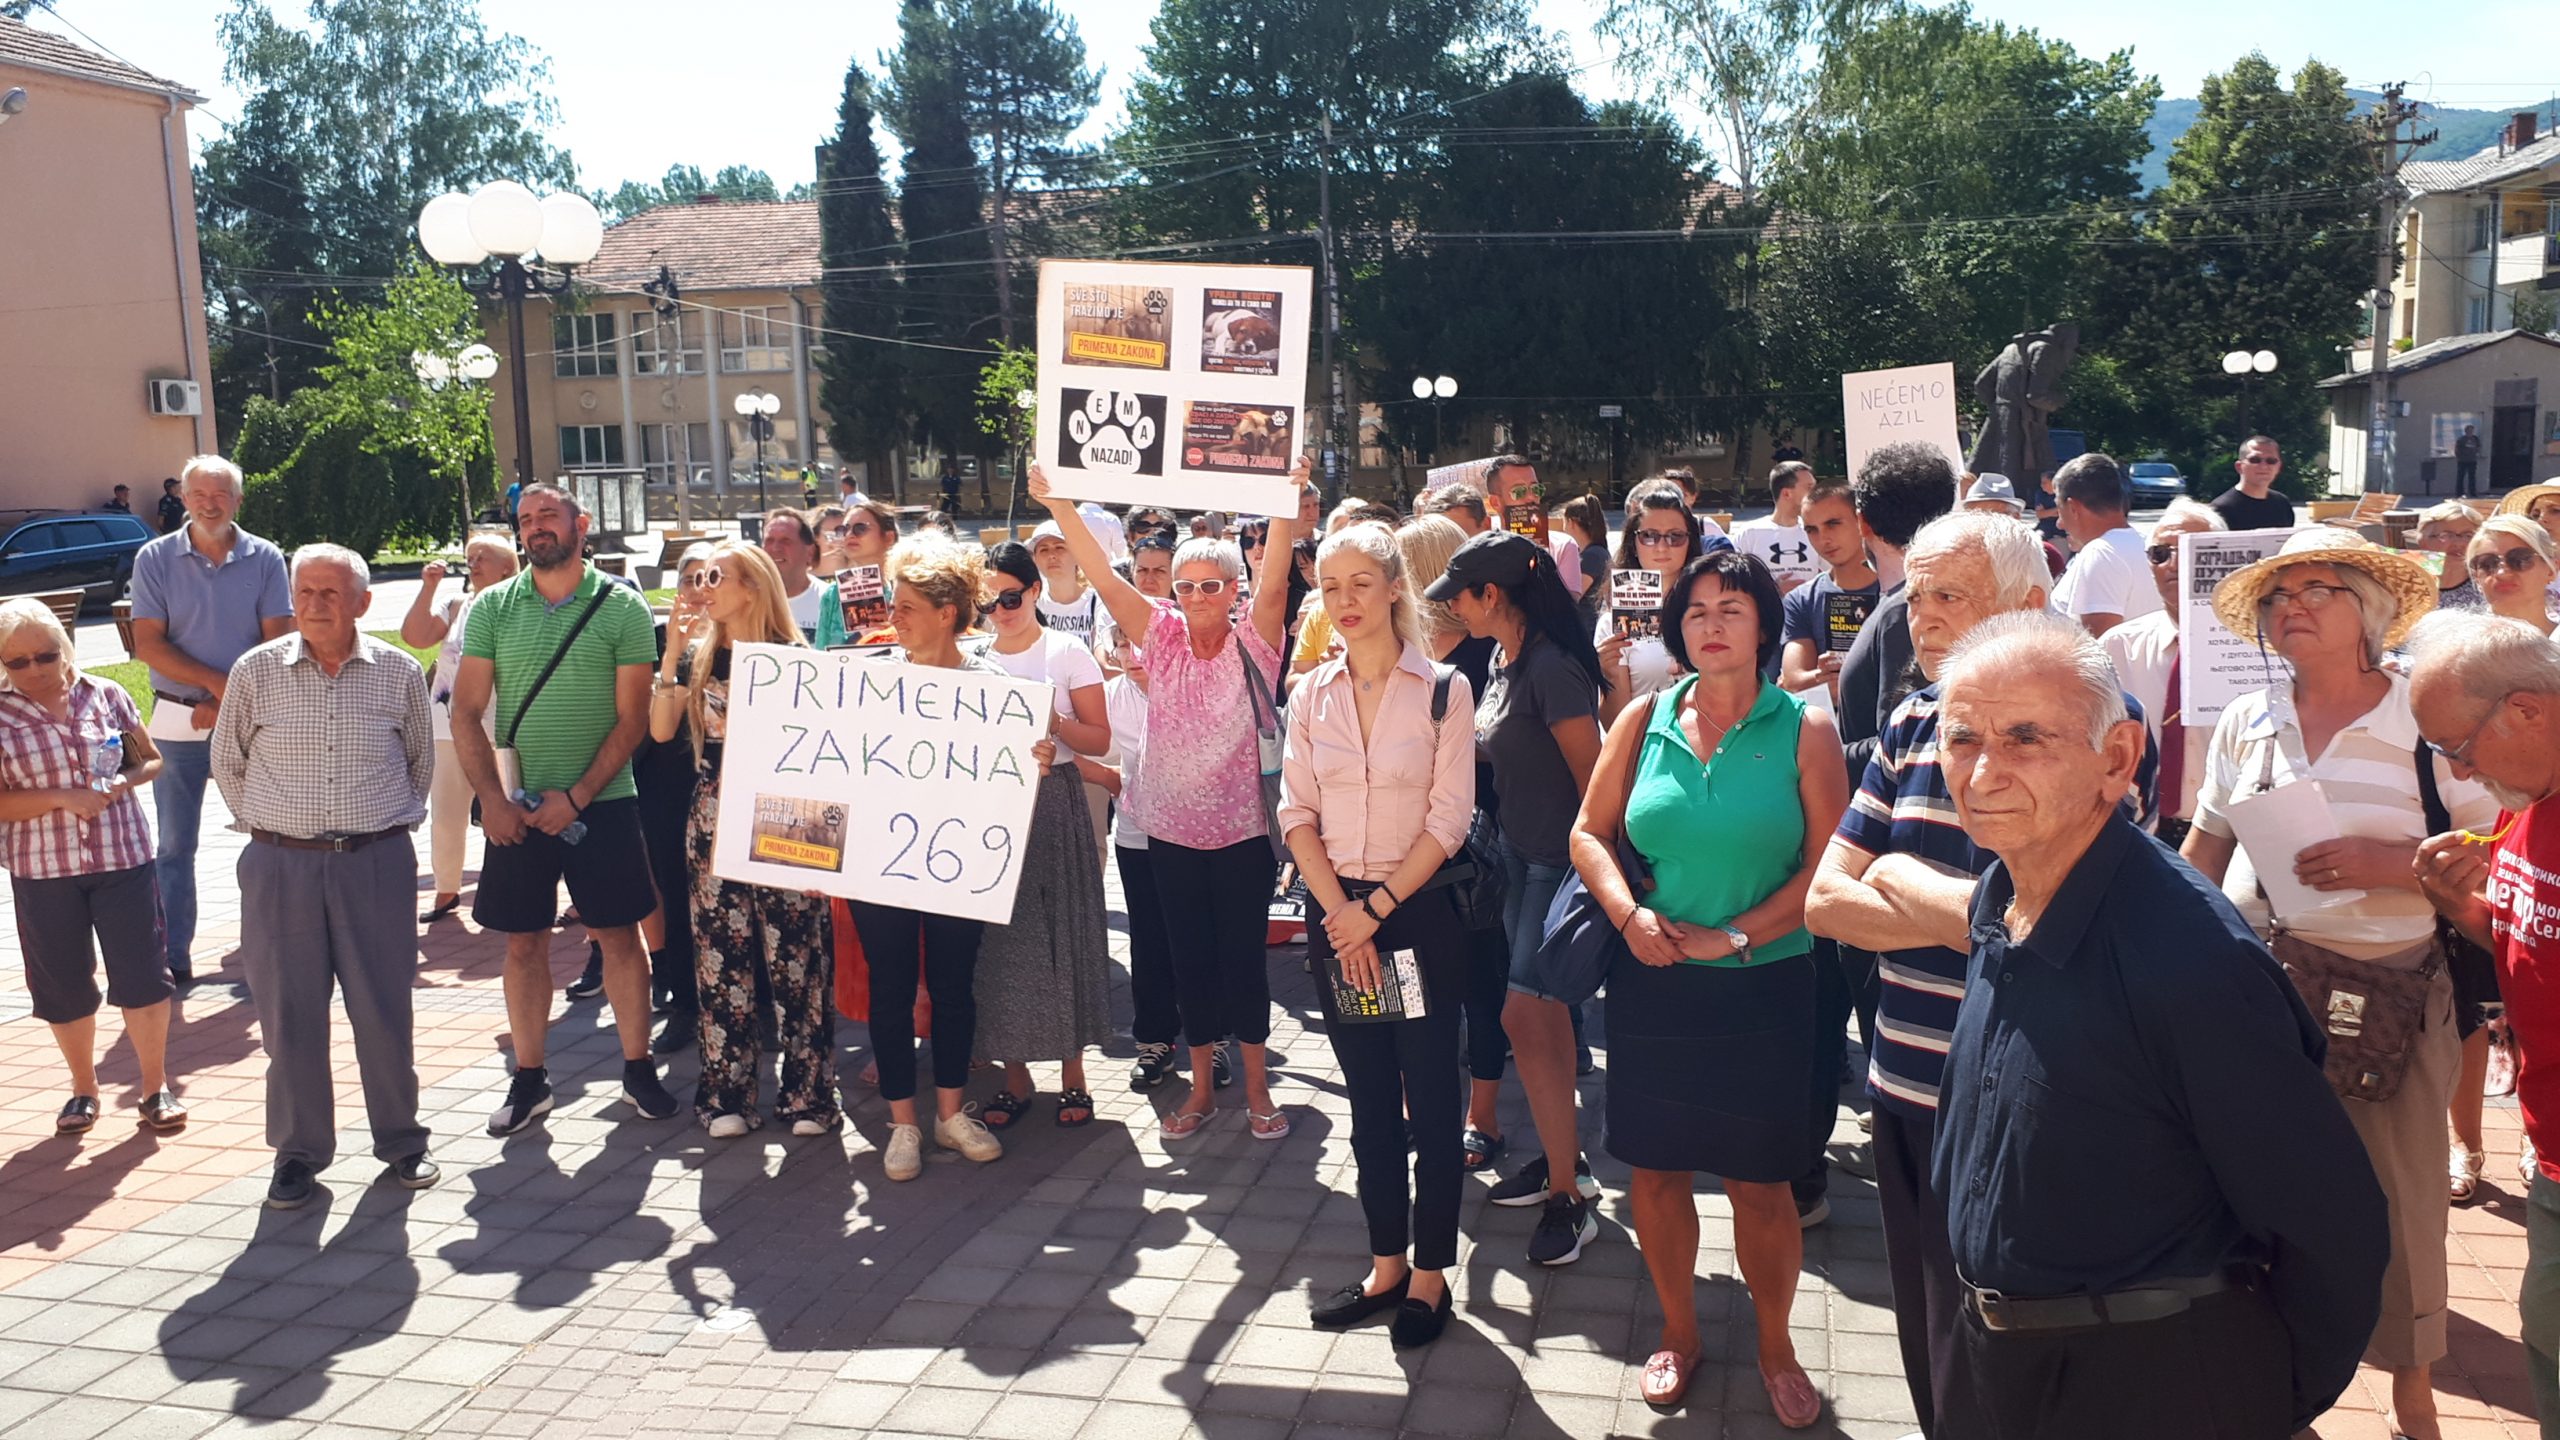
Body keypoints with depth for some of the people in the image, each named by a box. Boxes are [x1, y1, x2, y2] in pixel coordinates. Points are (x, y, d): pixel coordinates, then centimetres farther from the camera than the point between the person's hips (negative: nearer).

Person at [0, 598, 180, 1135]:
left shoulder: (106, 697, 1)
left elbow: (151, 760, 11)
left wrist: (123, 782, -10)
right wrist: (64, 798, -18)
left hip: (124, 857, 0)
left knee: (143, 975, 1)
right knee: (64, 987, 11)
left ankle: (156, 1087, 13)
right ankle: (83, 1089, 28)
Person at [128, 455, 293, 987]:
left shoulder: (266, 559, 0)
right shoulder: (155, 559, 1)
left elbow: (277, 643, -4)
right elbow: (148, 644, -5)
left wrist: (228, 704, -12)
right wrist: (216, 681, -16)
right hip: (178, 722, 0)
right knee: (174, 845, 4)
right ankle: (173, 958, 11)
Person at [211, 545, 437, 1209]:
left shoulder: (399, 673, 2)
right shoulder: (256, 671, 1)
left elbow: (421, 763, 15)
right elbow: (227, 762, 13)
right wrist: (271, 826, 9)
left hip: (377, 862, 0)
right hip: (280, 867, 0)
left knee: (385, 1008, 5)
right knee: (289, 1012, 5)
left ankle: (400, 1139, 20)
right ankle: (298, 1151, 18)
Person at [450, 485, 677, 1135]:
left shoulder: (622, 607, -3)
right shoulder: (492, 608, 3)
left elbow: (632, 717, -5)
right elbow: (467, 714, 2)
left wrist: (576, 797, -12)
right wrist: (493, 800, -8)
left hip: (602, 801, -2)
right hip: (517, 806, 2)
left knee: (620, 935, 3)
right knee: (525, 941, 7)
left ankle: (638, 1069, 15)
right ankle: (529, 1079, 19)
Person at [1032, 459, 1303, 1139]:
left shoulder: (1253, 642, -5)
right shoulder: (1162, 638, 0)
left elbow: (1273, 582, -22)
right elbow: (1101, 575, -8)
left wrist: (1286, 504, -37)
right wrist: (1057, 504, -18)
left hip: (1242, 831, -2)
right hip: (1171, 832, 3)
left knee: (1242, 954, 6)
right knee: (1190, 956, 11)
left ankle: (1256, 1085, 21)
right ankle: (1201, 1086, 25)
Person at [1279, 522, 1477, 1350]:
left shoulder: (1443, 691, -6)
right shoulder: (1311, 694, 5)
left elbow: (1449, 821, -9)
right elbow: (1297, 814, 2)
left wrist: (1378, 907, -13)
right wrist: (1341, 912, -9)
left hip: (1418, 909, -3)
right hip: (1335, 912, 4)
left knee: (1429, 1100, 3)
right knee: (1368, 1100, 12)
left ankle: (1431, 1273, 16)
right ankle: (1386, 1264, 23)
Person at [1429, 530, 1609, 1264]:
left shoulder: (1551, 667, -21)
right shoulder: (1503, 659, 7)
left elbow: (1595, 777, -19)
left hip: (1563, 863, -9)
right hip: (1520, 854, 9)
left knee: (1525, 1017, -8)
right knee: (1546, 1012, 15)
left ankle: (1568, 1197, 2)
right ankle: (1563, 1157, 28)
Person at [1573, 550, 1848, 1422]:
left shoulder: (1804, 730, -6)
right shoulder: (1644, 721, 2)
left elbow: (1828, 868, -9)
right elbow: (1590, 833, 6)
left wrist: (1731, 937, -15)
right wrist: (1631, 916, -10)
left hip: (1763, 987, -2)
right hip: (1653, 983, 3)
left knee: (1759, 1182, 6)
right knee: (1654, 1169, 11)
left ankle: (1775, 1347, 30)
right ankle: (1679, 1333, 33)